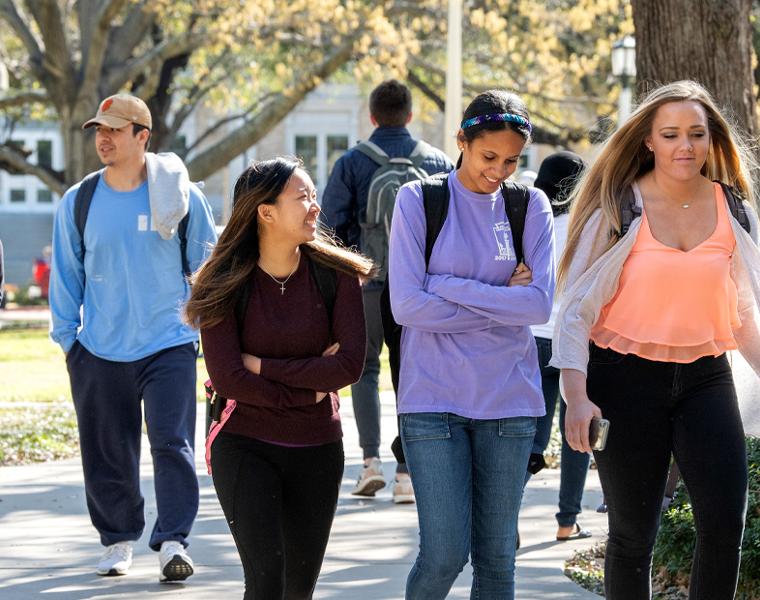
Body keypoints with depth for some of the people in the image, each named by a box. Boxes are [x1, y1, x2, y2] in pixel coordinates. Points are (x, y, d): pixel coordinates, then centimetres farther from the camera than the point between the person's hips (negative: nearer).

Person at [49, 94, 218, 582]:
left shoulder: (181, 197, -1)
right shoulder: (77, 203, 2)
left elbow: (208, 266, 8)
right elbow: (66, 274, 10)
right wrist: (66, 336, 7)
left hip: (170, 345, -2)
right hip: (99, 352, 2)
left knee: (172, 442, -12)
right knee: (107, 454, 7)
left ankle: (173, 541, -9)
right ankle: (118, 540, 22)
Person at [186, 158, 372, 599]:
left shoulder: (336, 274, -4)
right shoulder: (224, 285, -8)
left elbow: (350, 365, -12)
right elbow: (228, 379, -14)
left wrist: (264, 366, -14)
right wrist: (309, 391, -12)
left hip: (318, 451, 3)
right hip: (245, 447, -3)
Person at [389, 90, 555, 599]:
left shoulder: (532, 206, 6)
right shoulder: (418, 201, 0)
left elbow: (540, 305, -6)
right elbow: (407, 305, -9)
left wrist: (449, 287, -10)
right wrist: (502, 300, -6)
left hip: (509, 398, 2)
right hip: (434, 397, -2)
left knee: (497, 557, 6)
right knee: (444, 553, -9)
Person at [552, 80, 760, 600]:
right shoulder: (619, 208, -6)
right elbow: (577, 306, -6)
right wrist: (576, 396, -16)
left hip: (705, 378, 3)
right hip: (628, 379, -3)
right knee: (633, 533, 4)